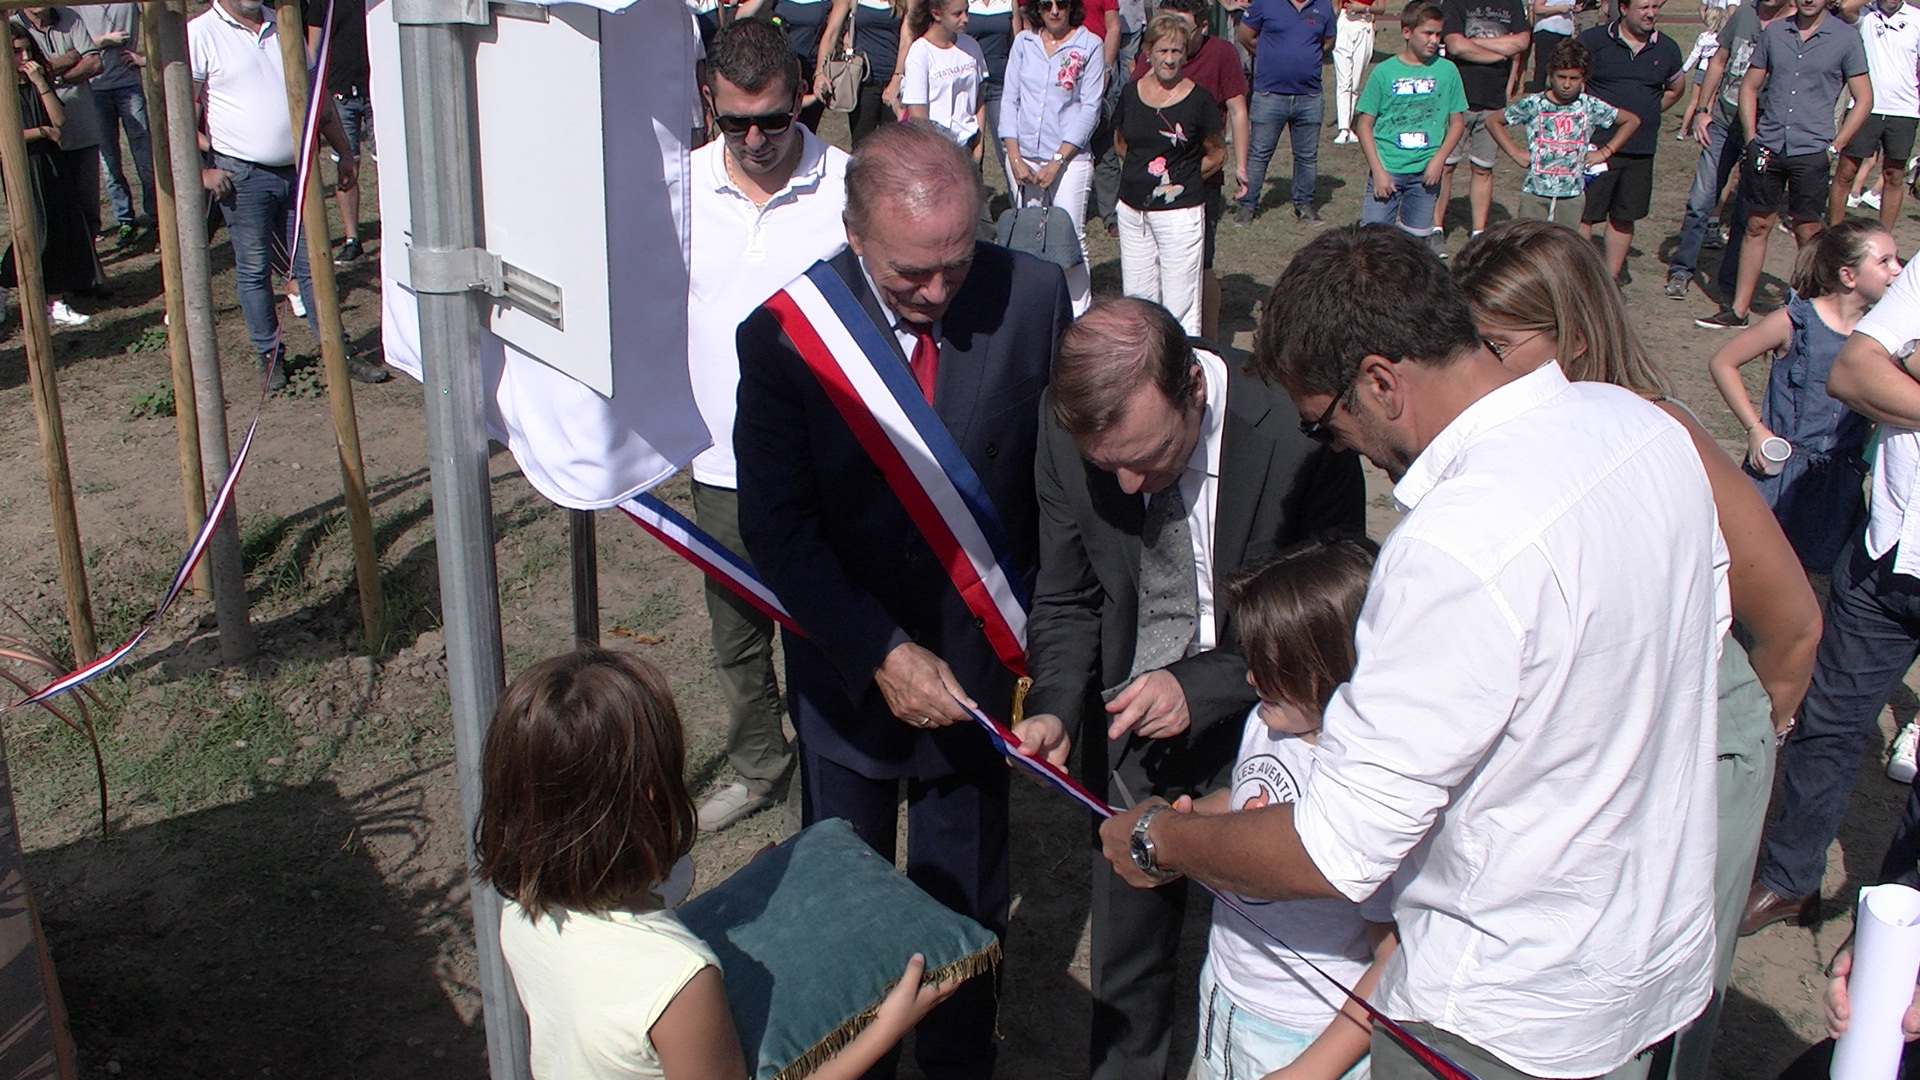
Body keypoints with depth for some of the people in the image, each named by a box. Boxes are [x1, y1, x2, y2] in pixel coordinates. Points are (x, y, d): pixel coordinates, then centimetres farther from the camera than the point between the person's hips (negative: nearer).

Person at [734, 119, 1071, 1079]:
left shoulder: (1032, 297, -15)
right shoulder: (784, 334, -17)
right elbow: (778, 529, -15)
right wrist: (882, 654, -22)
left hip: (978, 658, 0)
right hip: (847, 667, 0)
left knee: (965, 897, 18)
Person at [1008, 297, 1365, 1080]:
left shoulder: (1300, 437, -27)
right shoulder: (1067, 436, -16)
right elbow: (1067, 600, -2)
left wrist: (1202, 688, -28)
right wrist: (1054, 712, -19)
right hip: (1129, 730, 3)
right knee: (1124, 955, 20)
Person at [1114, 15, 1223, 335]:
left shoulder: (1199, 99, -7)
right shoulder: (1131, 93, 4)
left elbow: (1216, 155, 3)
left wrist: (1182, 180, 2)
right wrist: (1142, 173, 9)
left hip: (1180, 212, -4)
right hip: (1132, 210, 5)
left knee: (1179, 300, -1)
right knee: (1136, 296, 12)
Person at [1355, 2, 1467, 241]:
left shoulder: (1447, 71, 2)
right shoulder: (1385, 72, -3)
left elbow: (1458, 123, 7)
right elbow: (1365, 124, -1)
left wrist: (1438, 160, -6)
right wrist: (1377, 170, -9)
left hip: (1425, 171, 2)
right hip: (1387, 167, -2)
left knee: (1418, 237, 7)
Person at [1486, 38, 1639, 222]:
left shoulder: (1591, 107, -1)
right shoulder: (1533, 104, -4)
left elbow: (1632, 121, 12)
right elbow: (1493, 122, 6)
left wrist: (1605, 152, 5)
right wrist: (1515, 153, 0)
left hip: (1572, 193, 1)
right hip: (1535, 191, -1)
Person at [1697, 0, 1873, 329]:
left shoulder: (1846, 37, -2)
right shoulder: (1774, 32, 6)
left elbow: (1864, 99, 2)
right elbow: (1749, 86, 13)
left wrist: (1834, 147, -4)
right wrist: (1752, 137, 4)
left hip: (1810, 153, -3)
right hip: (1767, 147, 3)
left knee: (1808, 235, 2)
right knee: (1757, 227, 8)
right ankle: (1738, 311, 14)